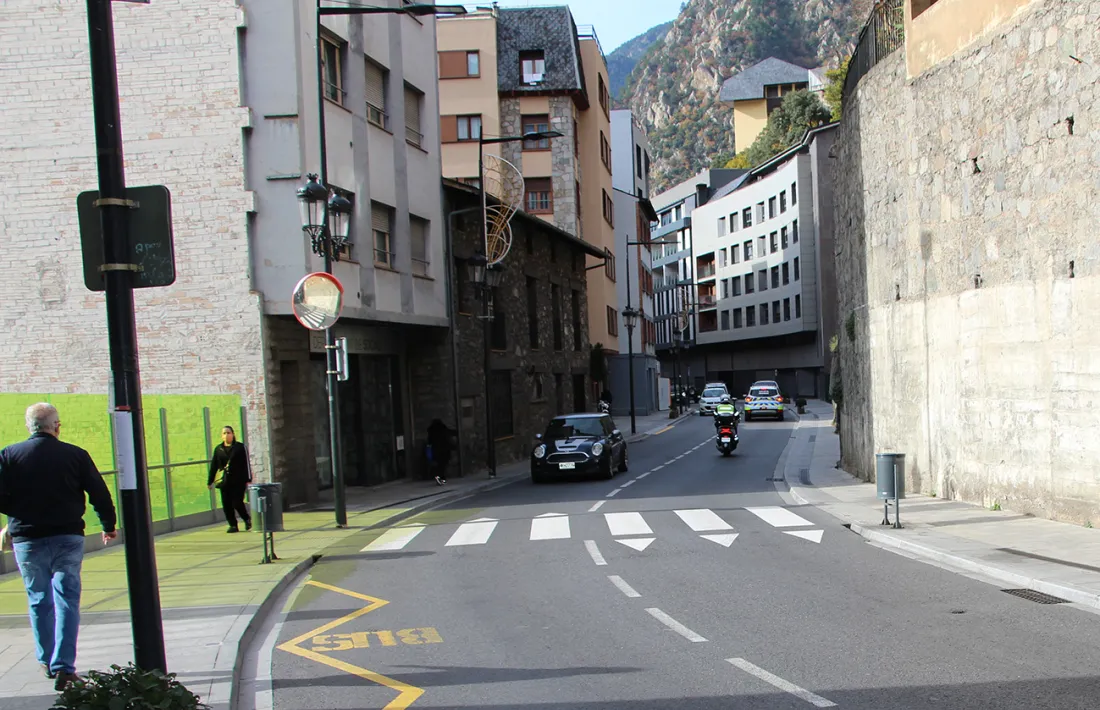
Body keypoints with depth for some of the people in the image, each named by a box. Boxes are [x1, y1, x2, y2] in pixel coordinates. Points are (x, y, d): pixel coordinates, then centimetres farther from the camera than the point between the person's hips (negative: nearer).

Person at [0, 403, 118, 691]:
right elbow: (100, 494, -1)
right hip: (68, 537, -1)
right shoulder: (76, 454, -4)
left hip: (27, 540, 1)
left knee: (39, 600, 16)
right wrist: (109, 526, 14)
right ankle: (64, 667, -5)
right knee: (67, 600, 3)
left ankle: (47, 661, 27)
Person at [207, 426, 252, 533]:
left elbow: (246, 464, -1)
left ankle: (247, 519, 17)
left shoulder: (240, 447, 1)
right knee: (227, 505, 1)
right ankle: (233, 525, 11)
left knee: (237, 503, -7)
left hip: (238, 481, -4)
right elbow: (214, 466, 13)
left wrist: (248, 479, -7)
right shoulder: (218, 449, 11)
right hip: (224, 482, 4)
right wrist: (210, 481, 10)